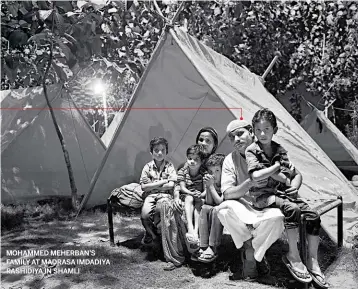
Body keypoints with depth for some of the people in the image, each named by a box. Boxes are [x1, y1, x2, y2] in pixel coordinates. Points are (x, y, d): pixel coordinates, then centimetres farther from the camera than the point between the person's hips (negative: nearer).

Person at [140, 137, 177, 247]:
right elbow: (144, 187, -1)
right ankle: (154, 236, 4)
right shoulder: (148, 167, 6)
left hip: (165, 195, -1)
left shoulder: (170, 166, 5)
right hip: (150, 196, 1)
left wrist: (152, 186, -5)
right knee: (145, 215, -27)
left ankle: (150, 235, -2)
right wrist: (163, 182, -5)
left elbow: (171, 185, -6)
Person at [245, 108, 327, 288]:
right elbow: (256, 175, -21)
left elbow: (297, 175, 14)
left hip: (282, 192, 6)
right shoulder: (252, 151, -5)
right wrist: (276, 167, -11)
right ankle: (293, 256, -15)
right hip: (263, 196, -5)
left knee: (313, 216, -13)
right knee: (292, 209, -32)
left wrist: (293, 186, -7)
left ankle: (312, 261, 1)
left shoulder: (280, 151, 10)